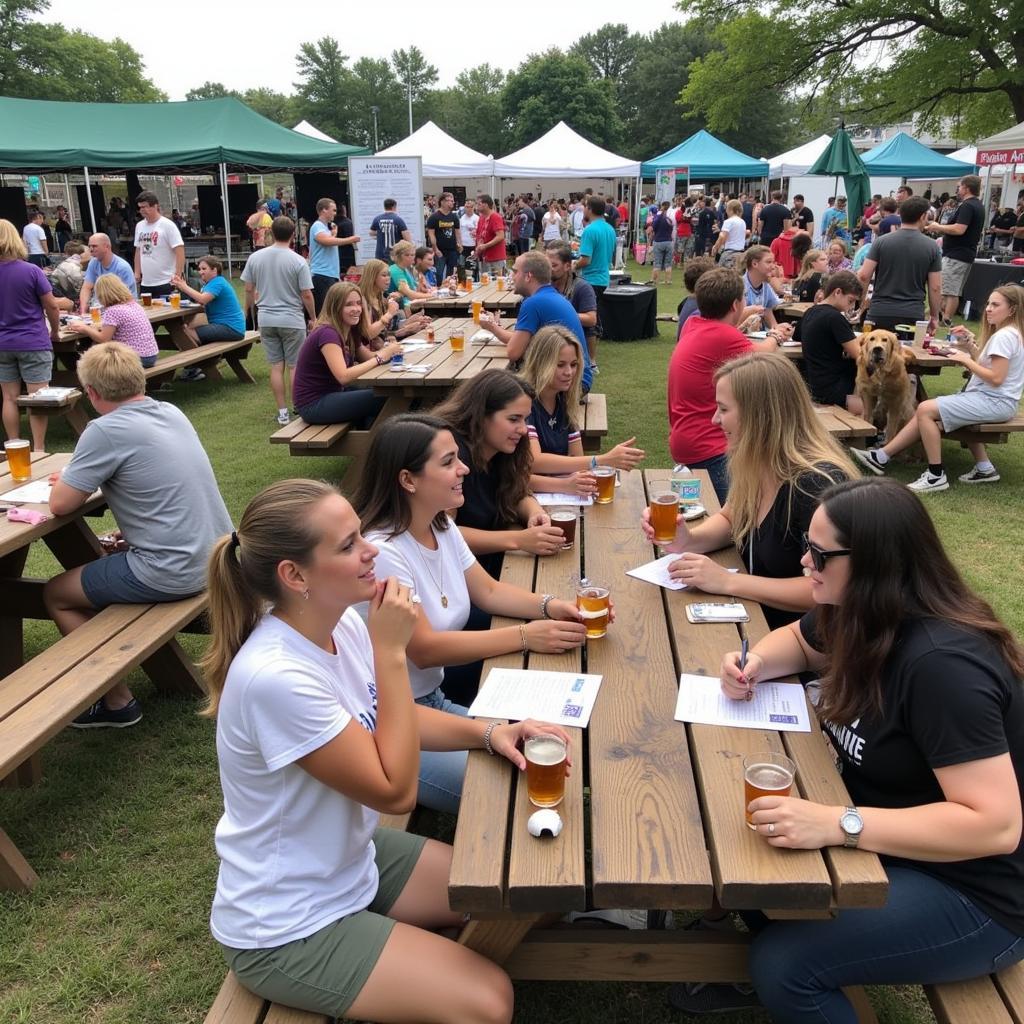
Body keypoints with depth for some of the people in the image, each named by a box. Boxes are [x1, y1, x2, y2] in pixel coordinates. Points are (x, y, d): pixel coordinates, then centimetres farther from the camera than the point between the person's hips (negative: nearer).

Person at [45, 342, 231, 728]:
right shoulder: (172, 412, 7)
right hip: (219, 556, 8)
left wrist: (66, 480, 13)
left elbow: (59, 505, -9)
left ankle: (117, 702, 18)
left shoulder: (105, 431, -16)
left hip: (173, 573, -8)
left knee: (55, 594, 14)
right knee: (104, 561, 31)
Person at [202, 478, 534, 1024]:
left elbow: (390, 720, 8)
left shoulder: (342, 623, -9)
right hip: (288, 928, -8)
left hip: (354, 858, 8)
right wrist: (391, 651, -27)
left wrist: (487, 731, -9)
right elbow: (395, 790, -26)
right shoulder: (274, 677, -35)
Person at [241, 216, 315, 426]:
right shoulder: (298, 261, -10)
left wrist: (249, 311, 23)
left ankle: (283, 413, 11)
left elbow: (249, 290, 7)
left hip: (266, 319, 3)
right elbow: (306, 295, -9)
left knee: (276, 366, 8)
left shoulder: (255, 258, 1)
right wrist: (313, 317, 5)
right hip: (292, 320, -3)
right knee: (294, 367, 4)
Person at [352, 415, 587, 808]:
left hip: (434, 699, 9)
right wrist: (524, 636, -26)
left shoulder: (442, 527, 2)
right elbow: (424, 650, -26)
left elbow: (489, 591, 10)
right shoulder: (381, 551, -25)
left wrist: (549, 606, -9)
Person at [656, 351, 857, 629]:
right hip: (754, 618, 7)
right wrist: (689, 541, -5)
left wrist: (728, 582, -26)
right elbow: (730, 520, 16)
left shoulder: (817, 483, -24)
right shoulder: (752, 464, 0)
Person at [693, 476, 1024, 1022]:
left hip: (971, 890, -8)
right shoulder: (857, 615, -4)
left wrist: (838, 825, -41)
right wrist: (754, 664, -5)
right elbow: (798, 640, 17)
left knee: (784, 964, -19)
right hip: (894, 840, 9)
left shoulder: (942, 665, -31)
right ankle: (756, 976, 26)